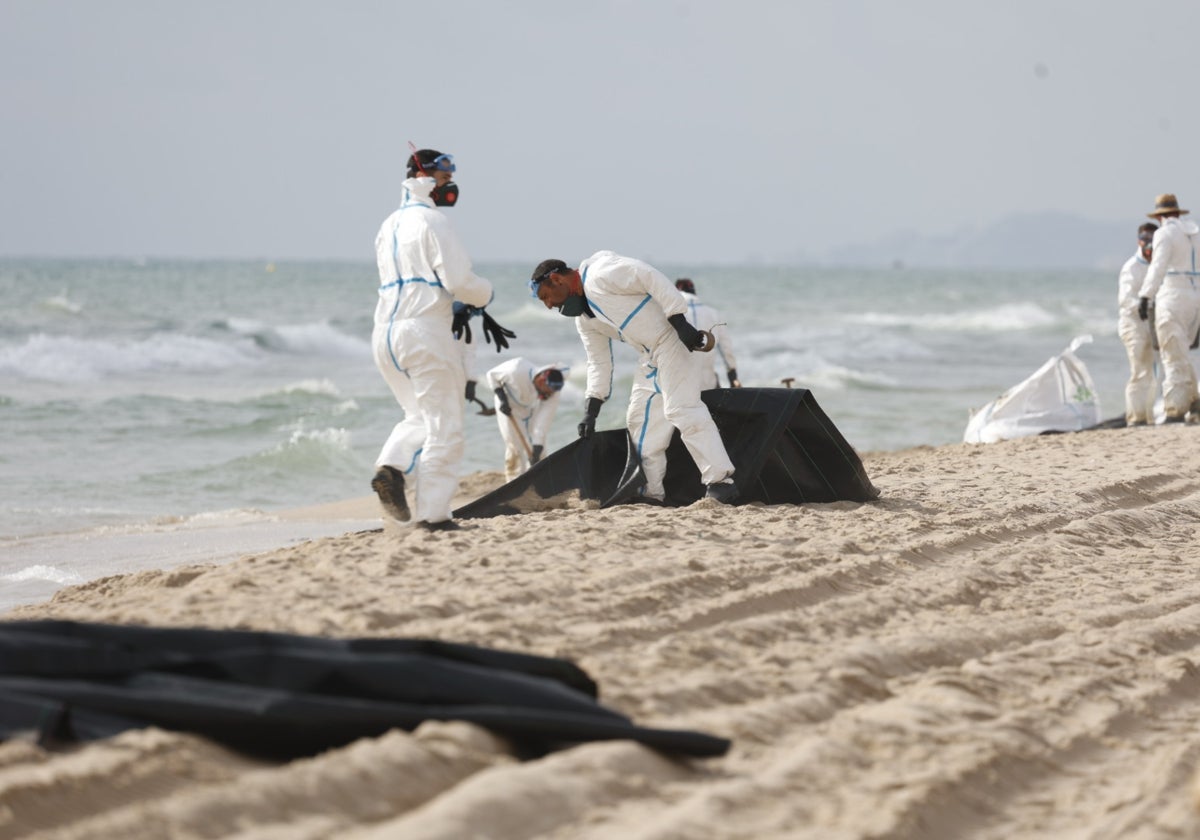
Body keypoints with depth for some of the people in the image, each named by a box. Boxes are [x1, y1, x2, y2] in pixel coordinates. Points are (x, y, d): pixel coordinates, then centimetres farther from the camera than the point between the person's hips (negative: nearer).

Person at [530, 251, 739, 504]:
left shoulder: (599, 274, -14)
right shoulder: (583, 318, 15)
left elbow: (652, 278, -19)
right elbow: (598, 362, 20)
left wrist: (680, 323, -24)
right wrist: (591, 411, 15)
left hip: (670, 338, -10)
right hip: (649, 357, 10)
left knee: (681, 410, -18)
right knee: (639, 418, 10)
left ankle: (721, 482, -20)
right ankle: (651, 492, 14)